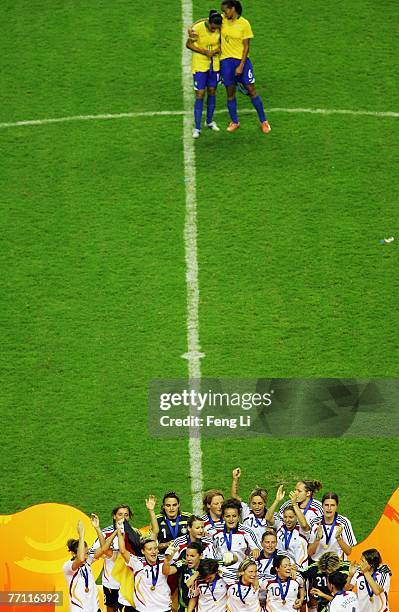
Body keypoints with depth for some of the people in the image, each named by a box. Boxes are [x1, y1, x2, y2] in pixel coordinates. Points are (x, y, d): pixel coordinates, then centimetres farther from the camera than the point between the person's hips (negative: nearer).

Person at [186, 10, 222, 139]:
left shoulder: (219, 29, -11)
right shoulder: (198, 28, -21)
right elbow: (188, 44, -11)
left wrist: (218, 49, -15)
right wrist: (205, 52, -21)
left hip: (214, 64, 4)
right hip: (200, 64, -4)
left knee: (212, 92, 14)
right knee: (200, 94, -5)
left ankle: (209, 121, 33)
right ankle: (197, 128, 0)